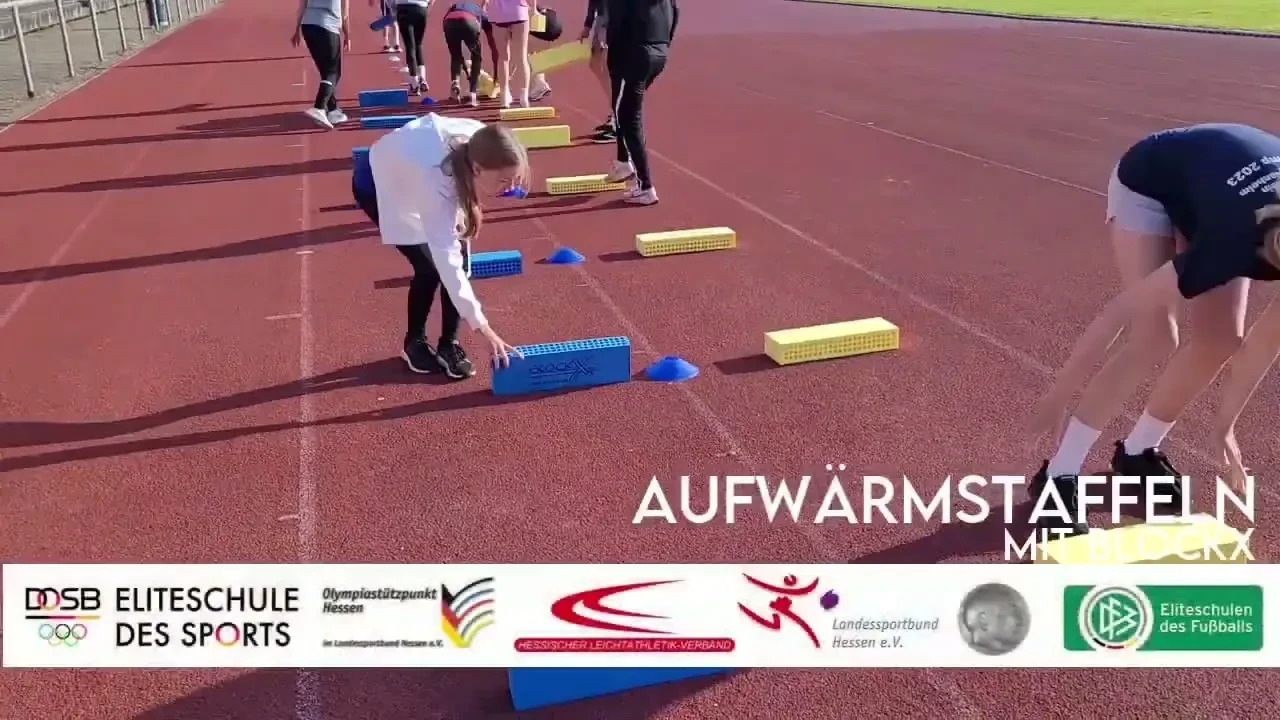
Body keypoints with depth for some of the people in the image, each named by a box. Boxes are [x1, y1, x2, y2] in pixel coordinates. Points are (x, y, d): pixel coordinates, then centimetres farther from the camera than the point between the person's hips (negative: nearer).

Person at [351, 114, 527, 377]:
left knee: (459, 253, -8)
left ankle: (449, 344, 7)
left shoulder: (477, 142, -29)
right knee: (430, 266, -15)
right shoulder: (436, 182, -45)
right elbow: (446, 260, -44)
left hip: (411, 173, 6)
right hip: (378, 184, -6)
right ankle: (414, 343, 10)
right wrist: (485, 330, -44)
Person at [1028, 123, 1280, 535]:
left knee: (1222, 340, -4)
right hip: (1147, 181, -6)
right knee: (1154, 339, -20)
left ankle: (1137, 452, 15)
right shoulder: (1232, 243, -39)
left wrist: (1225, 425, -7)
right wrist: (1057, 399, -26)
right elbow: (1119, 313, -32)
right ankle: (1057, 478, -15)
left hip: (1215, 180, 6)